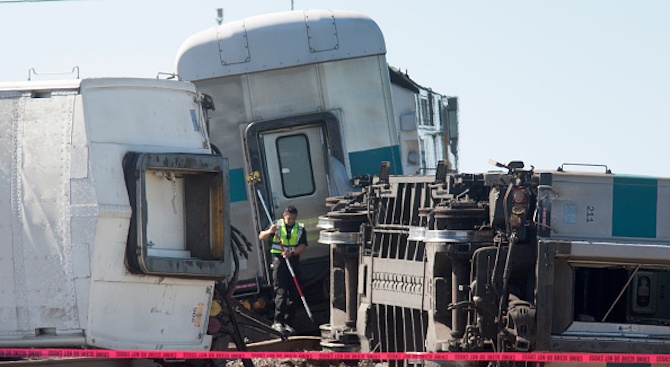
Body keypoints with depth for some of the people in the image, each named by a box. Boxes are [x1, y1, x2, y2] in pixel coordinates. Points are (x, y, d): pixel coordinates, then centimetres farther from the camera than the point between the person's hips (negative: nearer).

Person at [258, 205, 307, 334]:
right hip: (279, 260, -3)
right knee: (281, 292, -11)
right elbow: (261, 237, 0)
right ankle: (278, 322, -12)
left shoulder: (300, 228, 8)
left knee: (294, 294, 3)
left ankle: (287, 322, 11)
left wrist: (292, 252, -21)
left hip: (293, 260, 3)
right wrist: (270, 231, -21)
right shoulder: (277, 225, 4)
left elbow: (303, 245, -3)